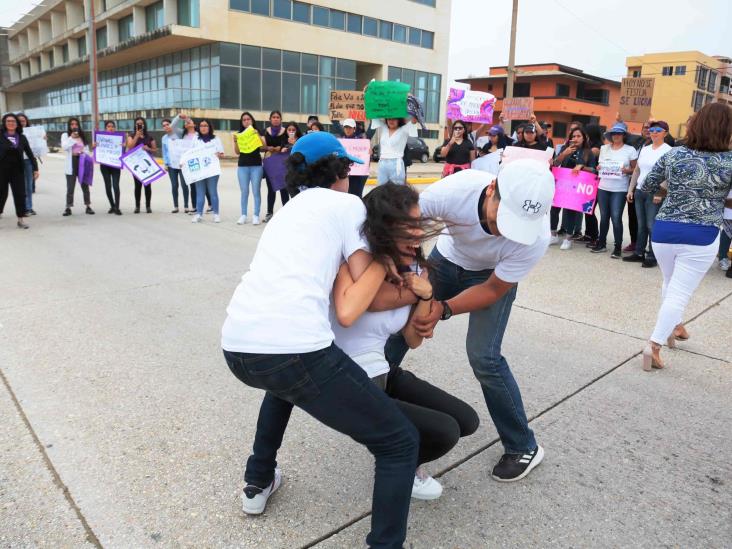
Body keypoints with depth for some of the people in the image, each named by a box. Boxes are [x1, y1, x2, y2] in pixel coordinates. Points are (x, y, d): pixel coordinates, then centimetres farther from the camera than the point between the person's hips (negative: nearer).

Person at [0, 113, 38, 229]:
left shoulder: (22, 138, 6)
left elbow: (30, 154, 7)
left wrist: (35, 168, 2)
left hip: (18, 171, 2)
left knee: (20, 194, 1)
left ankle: (20, 219, 9)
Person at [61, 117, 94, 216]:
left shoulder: (83, 135, 12)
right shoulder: (65, 135, 3)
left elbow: (87, 149, 15)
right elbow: (64, 147, -11)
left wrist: (83, 153, -6)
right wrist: (72, 138, -17)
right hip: (71, 164, -2)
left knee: (85, 186, 6)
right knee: (70, 188, 0)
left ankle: (88, 206, 12)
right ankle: (68, 208, 4)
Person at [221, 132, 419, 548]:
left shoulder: (288, 211, 30)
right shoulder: (349, 204, 10)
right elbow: (350, 309, 3)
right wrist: (385, 259, 17)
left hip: (236, 347, 8)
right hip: (295, 346, -7)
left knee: (286, 376, 43)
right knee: (401, 443, 9)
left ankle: (258, 483, 49)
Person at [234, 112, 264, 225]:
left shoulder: (258, 132, 5)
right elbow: (237, 152, 4)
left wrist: (258, 135, -18)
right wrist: (235, 141, -11)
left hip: (256, 166, -2)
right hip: (242, 166, 2)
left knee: (256, 191, -2)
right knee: (244, 191, 3)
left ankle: (256, 215, 2)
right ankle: (243, 215, 8)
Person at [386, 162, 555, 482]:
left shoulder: (535, 238, -37)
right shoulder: (459, 188, -38)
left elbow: (493, 290, -22)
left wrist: (444, 310, -36)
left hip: (493, 277, -2)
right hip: (447, 258, 3)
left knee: (484, 357, -17)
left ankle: (524, 448, 7)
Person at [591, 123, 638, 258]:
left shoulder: (630, 150, -1)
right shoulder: (604, 148, 10)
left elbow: (635, 169, 1)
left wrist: (627, 170, -18)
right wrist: (598, 168, -1)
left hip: (619, 190, -4)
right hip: (603, 187, 4)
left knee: (616, 217, -7)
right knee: (604, 216, 9)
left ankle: (618, 247, 1)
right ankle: (601, 243, 20)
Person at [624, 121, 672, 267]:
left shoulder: (668, 150, -6)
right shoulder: (644, 149, 14)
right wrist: (630, 189, 13)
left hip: (654, 193, -6)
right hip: (639, 191, 6)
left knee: (652, 225, -5)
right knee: (641, 225, 11)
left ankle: (652, 256, 3)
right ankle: (639, 253, 18)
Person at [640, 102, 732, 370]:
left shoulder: (673, 154, 2)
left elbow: (647, 186, 10)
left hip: (663, 230, 3)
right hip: (702, 237, -3)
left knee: (670, 283, 25)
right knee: (679, 292, 1)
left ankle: (675, 327, 41)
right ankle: (654, 345, -6)